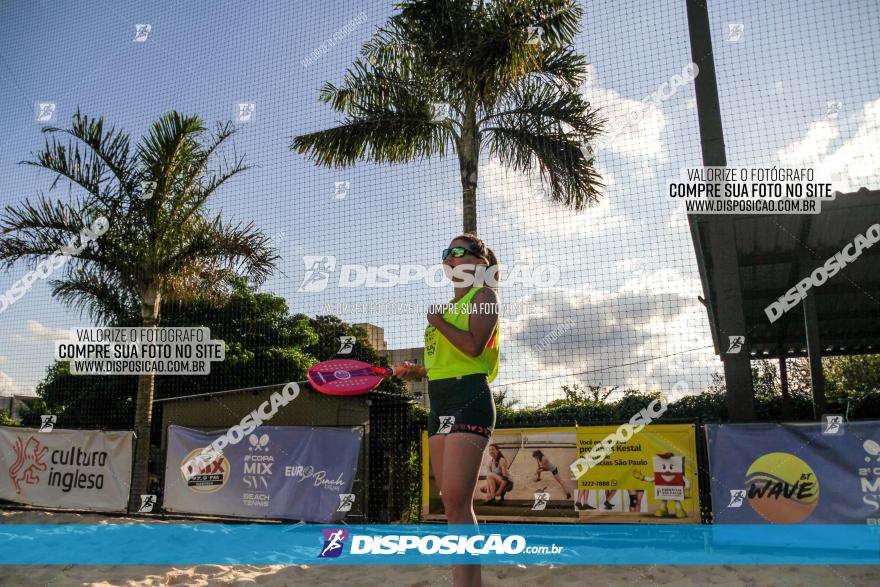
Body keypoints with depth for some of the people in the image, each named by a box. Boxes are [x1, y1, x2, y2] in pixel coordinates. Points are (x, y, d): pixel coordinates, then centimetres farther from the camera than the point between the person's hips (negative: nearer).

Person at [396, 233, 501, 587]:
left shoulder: (483, 295, 0)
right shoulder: (451, 305, 24)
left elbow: (473, 346, -16)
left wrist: (437, 320, -6)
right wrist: (418, 371, 15)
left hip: (468, 401, -9)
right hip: (440, 405, 9)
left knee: (456, 502, -16)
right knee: (454, 504, 7)